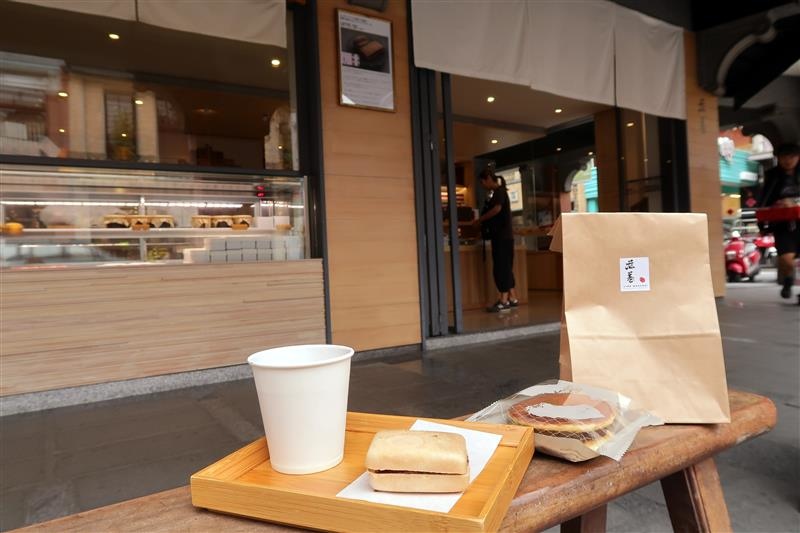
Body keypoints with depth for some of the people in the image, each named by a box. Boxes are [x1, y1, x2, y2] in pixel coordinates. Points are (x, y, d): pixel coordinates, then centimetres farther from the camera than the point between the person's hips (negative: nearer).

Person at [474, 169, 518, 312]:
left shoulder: (499, 191, -9)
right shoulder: (498, 192, 20)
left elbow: (496, 209, -23)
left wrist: (480, 219, -15)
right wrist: (483, 223, 8)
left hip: (502, 237, -10)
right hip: (502, 236, 10)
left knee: (500, 268, -9)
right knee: (506, 268, 11)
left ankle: (504, 301, -8)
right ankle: (512, 298, 16)